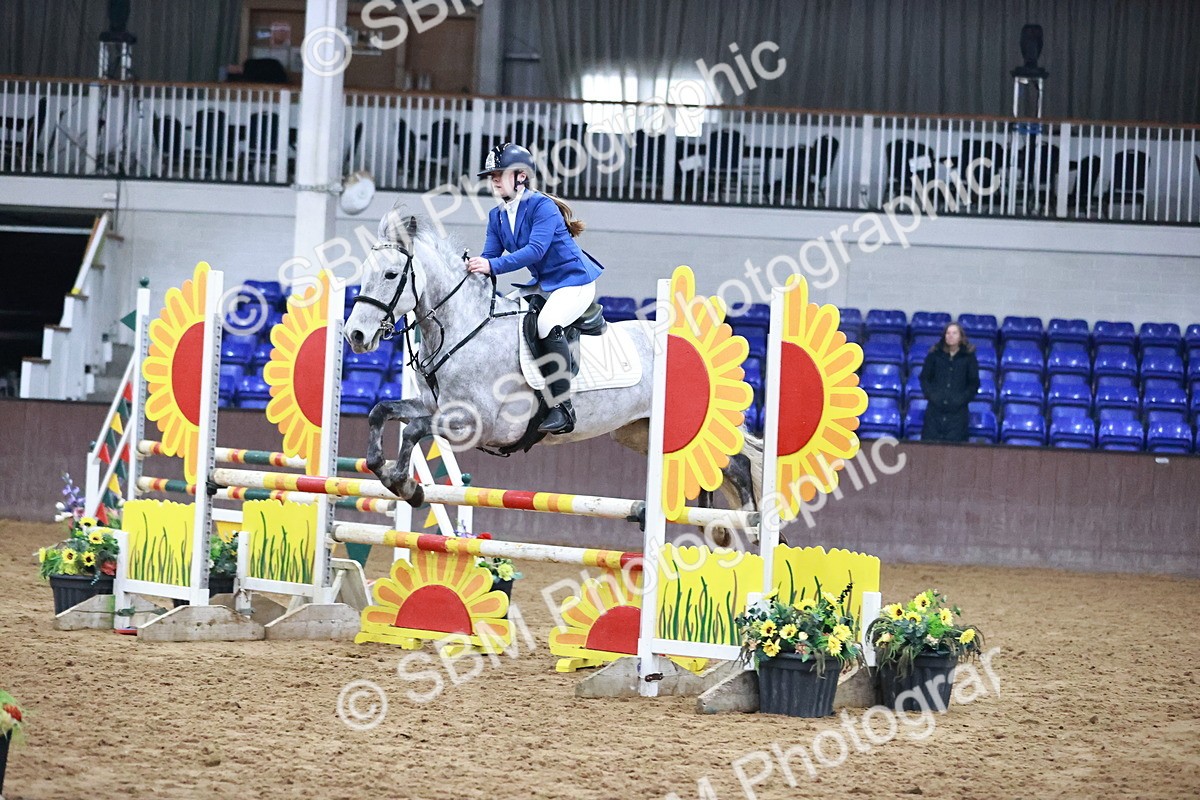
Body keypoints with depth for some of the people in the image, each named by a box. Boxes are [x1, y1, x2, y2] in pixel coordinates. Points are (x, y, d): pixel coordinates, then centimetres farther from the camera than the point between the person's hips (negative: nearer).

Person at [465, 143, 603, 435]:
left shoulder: (541, 206, -20)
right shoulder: (497, 216, 5)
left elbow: (536, 250, -32)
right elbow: (490, 255, 1)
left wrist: (493, 266, -40)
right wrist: (473, 268, -22)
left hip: (574, 281, -10)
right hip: (542, 285, 10)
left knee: (547, 323, -34)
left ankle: (562, 408, -32)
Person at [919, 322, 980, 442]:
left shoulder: (968, 357, 2)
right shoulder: (935, 355, 5)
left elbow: (974, 383, 6)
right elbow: (924, 378, 10)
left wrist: (963, 399, -7)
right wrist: (930, 395, -4)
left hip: (957, 410, -1)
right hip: (935, 409, 1)